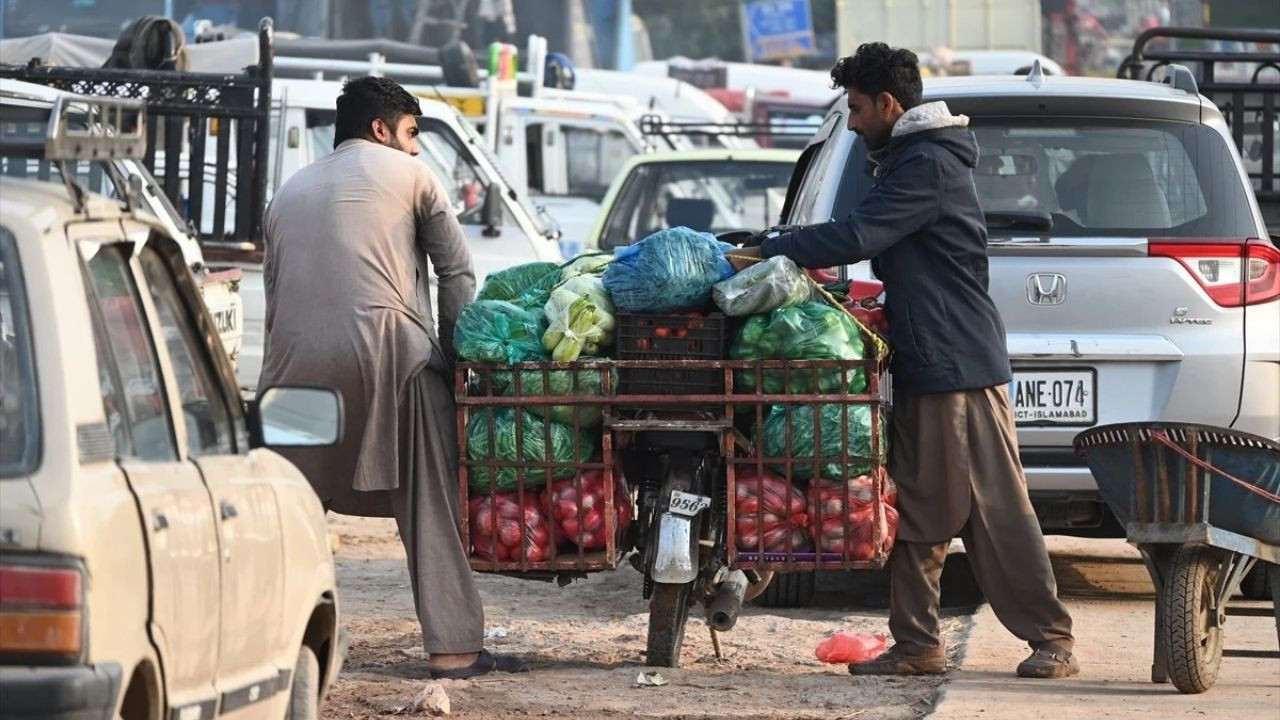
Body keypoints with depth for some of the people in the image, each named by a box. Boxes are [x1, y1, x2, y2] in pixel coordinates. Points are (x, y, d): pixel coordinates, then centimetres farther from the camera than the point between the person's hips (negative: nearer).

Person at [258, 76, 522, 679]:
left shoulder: (290, 193, 25)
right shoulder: (407, 175, 13)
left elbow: (273, 295, 21)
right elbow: (457, 270, 10)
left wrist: (280, 376, 22)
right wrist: (455, 349, 15)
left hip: (296, 360, 4)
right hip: (385, 348, -4)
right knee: (431, 509, -1)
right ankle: (453, 646, -6)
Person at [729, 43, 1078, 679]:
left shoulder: (927, 165, -14)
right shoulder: (908, 160, 20)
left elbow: (856, 237, -21)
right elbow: (875, 243, 23)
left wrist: (766, 253, -16)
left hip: (959, 364, -11)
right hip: (925, 365, 11)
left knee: (997, 509, -8)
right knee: (917, 509, 9)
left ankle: (1053, 641, -5)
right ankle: (916, 645, 11)